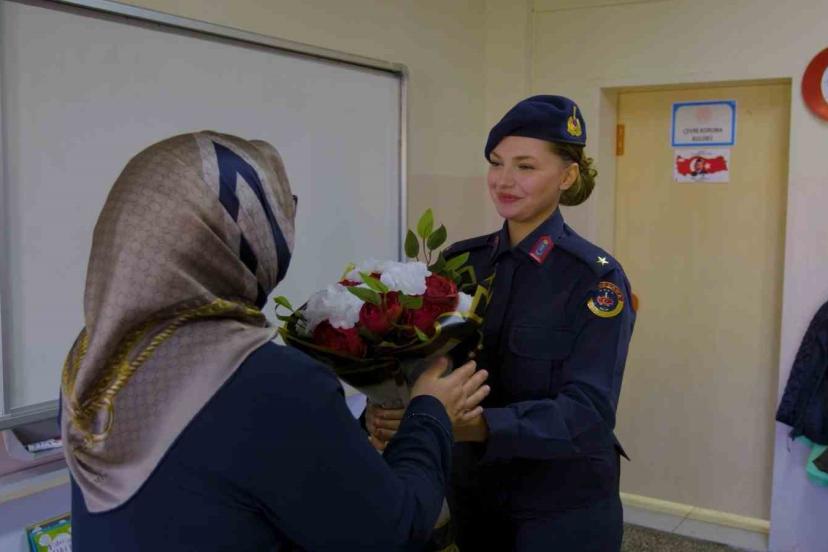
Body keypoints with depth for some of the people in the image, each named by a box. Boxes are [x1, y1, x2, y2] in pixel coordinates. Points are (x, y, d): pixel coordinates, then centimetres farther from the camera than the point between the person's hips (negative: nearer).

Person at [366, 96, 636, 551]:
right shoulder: (460, 261, -2)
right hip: (471, 491, 4)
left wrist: (472, 425, -36)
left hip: (563, 506, -4)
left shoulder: (595, 278, -14)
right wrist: (387, 408, -27)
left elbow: (589, 411, -22)